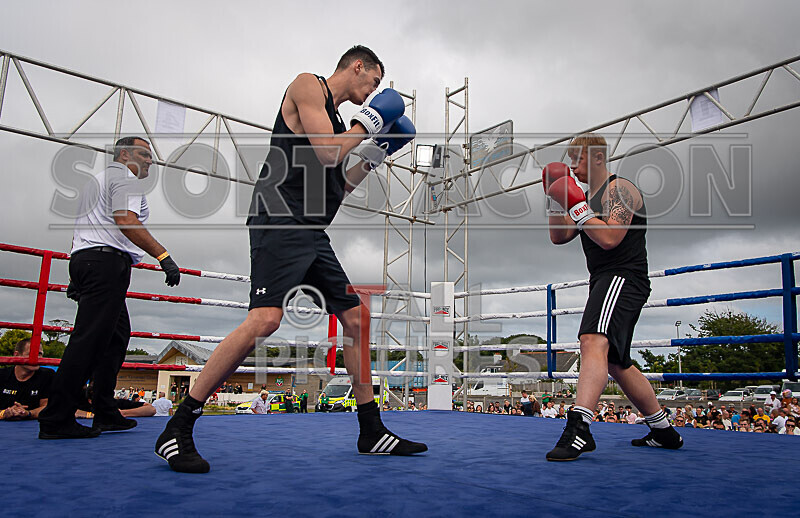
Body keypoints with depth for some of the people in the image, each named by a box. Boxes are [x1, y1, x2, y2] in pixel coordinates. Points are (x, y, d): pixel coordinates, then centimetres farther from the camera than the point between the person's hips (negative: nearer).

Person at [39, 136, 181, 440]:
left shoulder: (96, 181, 30)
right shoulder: (126, 179, -2)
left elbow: (80, 231, 30)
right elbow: (126, 221, -20)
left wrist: (77, 276, 32)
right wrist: (164, 256, -26)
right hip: (107, 260, -11)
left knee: (116, 334, 10)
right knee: (89, 340, -12)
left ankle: (105, 415, 10)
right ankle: (57, 421, -11)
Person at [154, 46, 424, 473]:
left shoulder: (337, 118, 26)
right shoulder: (308, 86, 1)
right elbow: (327, 153, -13)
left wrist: (375, 155, 23)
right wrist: (367, 122, 1)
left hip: (314, 234, 10)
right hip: (281, 224, -10)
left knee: (356, 319, 6)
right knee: (265, 319, -24)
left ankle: (372, 433, 14)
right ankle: (177, 430, -12)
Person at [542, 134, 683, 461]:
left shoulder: (620, 189, -7)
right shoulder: (587, 197, 21)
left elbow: (609, 238, -21)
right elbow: (559, 236, 14)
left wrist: (576, 206, -19)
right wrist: (556, 199, 5)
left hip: (623, 277, -10)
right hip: (605, 282, 10)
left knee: (594, 341, -32)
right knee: (616, 363, 15)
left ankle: (578, 428, -45)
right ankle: (663, 431, 28)